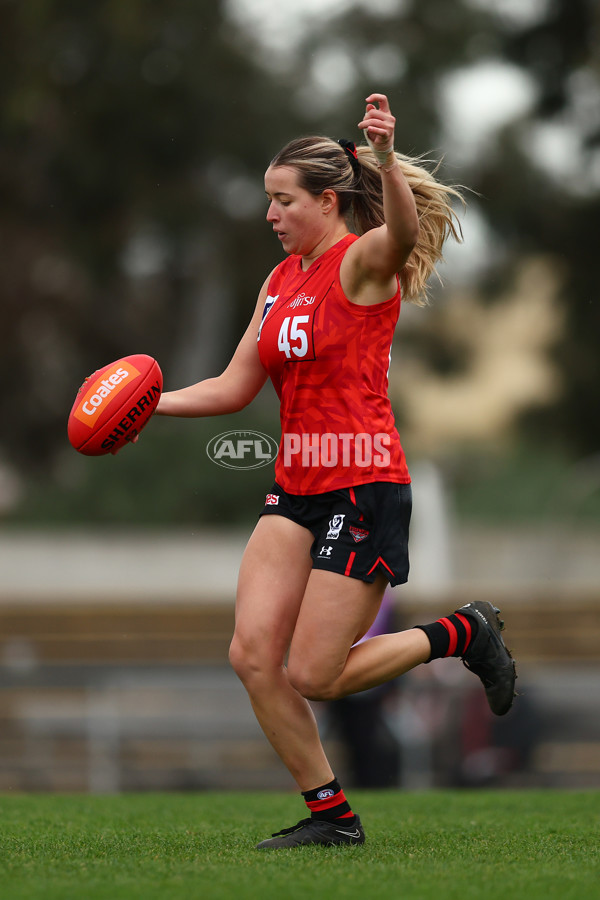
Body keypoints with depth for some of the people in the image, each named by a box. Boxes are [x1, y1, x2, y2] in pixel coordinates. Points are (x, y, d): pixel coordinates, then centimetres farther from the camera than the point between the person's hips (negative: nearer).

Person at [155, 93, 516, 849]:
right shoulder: (281, 280, 14)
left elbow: (401, 232, -35)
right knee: (252, 655, -5)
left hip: (364, 486, -8)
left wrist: (386, 158, -53)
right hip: (296, 488, 8)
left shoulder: (363, 261, -10)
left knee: (314, 676, -7)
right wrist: (148, 403, 7)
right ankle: (330, 814, 7)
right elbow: (234, 388, 18)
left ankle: (463, 634, 14)